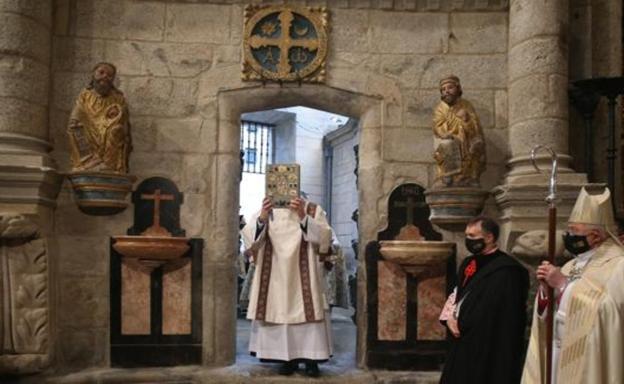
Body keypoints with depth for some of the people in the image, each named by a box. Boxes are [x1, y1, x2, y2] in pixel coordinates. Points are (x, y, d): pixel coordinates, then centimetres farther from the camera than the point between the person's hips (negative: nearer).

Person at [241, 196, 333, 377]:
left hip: (304, 276, -1)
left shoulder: (313, 210, 4)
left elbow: (325, 237, -10)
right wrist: (262, 218, -22)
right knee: (280, 312, 0)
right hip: (276, 277, 2)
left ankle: (311, 359, 4)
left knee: (307, 311, -5)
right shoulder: (265, 212, 9)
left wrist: (303, 217, -21)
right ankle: (288, 358, 10)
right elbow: (249, 237, -4)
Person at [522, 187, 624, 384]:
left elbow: (602, 311, -26)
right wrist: (546, 288, -6)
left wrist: (563, 283, -19)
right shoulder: (571, 265, 11)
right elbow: (550, 314, 12)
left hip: (589, 363, -7)